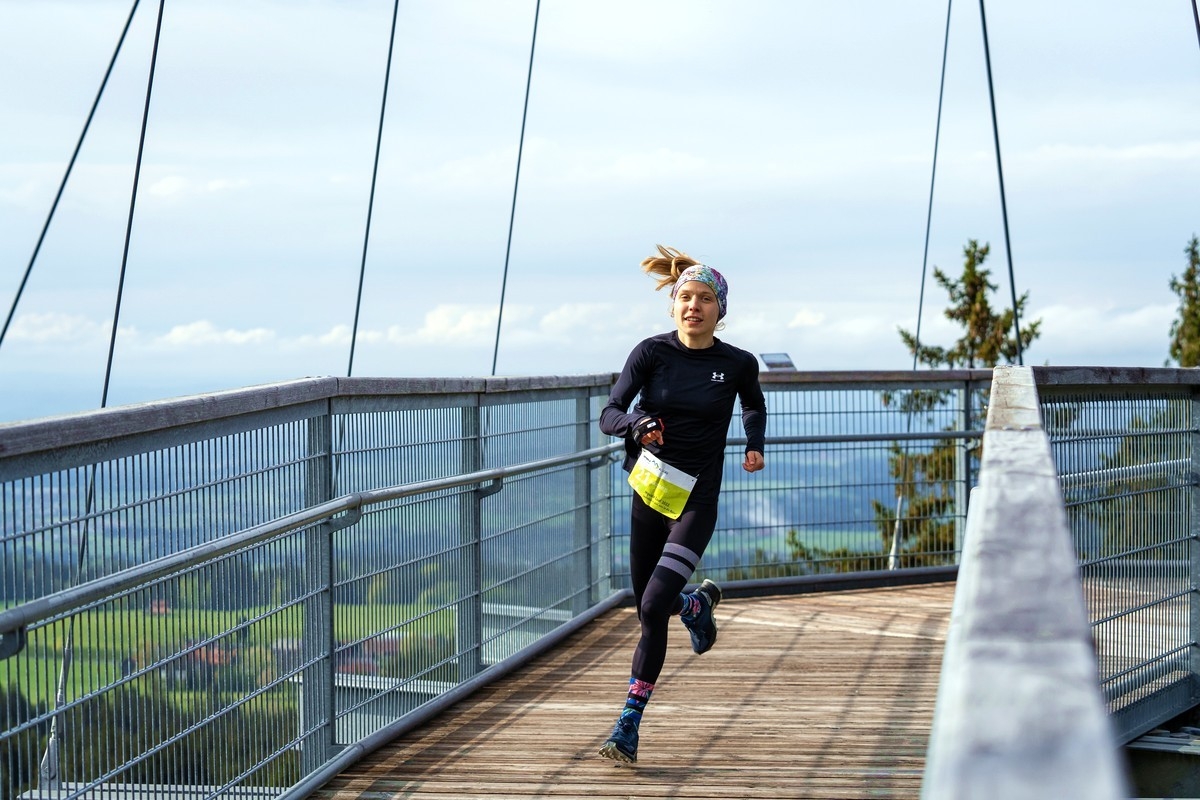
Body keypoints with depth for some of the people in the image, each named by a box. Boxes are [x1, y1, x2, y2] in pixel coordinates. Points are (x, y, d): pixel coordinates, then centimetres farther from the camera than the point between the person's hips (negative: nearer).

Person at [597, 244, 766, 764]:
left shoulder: (738, 364, -4)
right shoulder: (652, 352, -6)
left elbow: (754, 406, 20)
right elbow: (608, 415, -10)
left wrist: (755, 446, 2)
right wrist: (636, 425, -31)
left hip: (697, 499, -2)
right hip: (648, 488, 2)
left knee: (653, 608, -16)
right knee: (648, 607, 14)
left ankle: (628, 726, 1)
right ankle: (699, 603, 50)